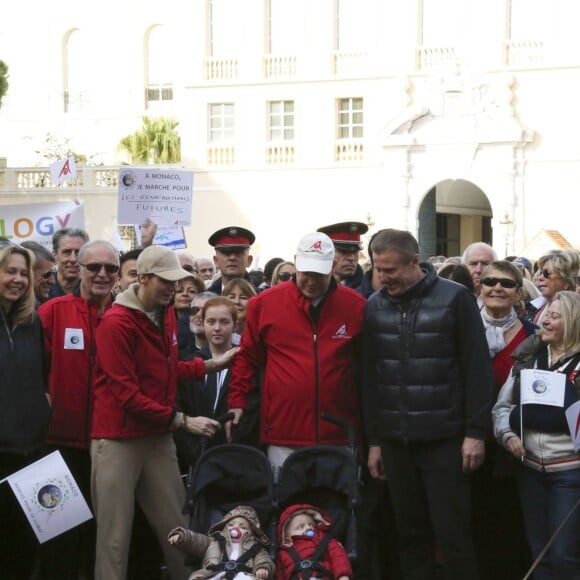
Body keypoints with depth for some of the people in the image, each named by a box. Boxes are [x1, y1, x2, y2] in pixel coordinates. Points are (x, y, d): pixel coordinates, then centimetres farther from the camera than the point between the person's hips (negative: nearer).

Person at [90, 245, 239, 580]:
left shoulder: (167, 314, 8)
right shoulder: (117, 323, -15)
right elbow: (126, 393, -17)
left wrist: (212, 365, 11)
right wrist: (181, 420, -16)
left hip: (159, 436, 6)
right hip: (119, 438, -6)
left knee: (176, 526, 7)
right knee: (115, 536, -2)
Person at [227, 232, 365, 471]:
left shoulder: (356, 306, 3)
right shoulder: (264, 304, 3)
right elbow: (247, 357, 11)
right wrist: (237, 403, 4)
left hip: (339, 435, 0)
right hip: (283, 437, 0)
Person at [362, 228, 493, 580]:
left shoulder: (455, 298, -4)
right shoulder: (375, 306, 7)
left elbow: (477, 368, -5)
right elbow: (370, 377, 10)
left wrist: (475, 432, -9)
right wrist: (374, 439, 9)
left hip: (445, 438, -4)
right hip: (395, 440, 4)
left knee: (452, 533, -1)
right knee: (410, 533, 9)